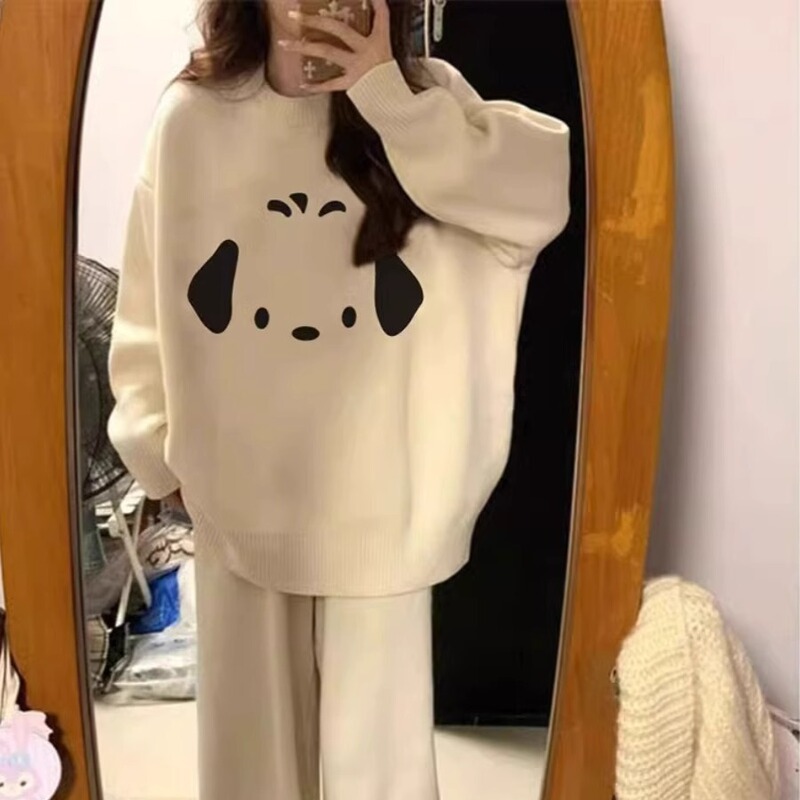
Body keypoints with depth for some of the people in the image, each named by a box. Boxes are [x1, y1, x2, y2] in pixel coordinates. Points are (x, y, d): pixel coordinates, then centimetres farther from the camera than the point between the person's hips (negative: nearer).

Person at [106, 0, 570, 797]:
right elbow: (148, 297, 3)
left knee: (376, 715, 14)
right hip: (237, 482, 1)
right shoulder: (192, 114, -3)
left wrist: (387, 94, -20)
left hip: (377, 484, -1)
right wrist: (159, 446, 5)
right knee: (252, 707, 20)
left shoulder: (426, 96, -3)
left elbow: (549, 188, -19)